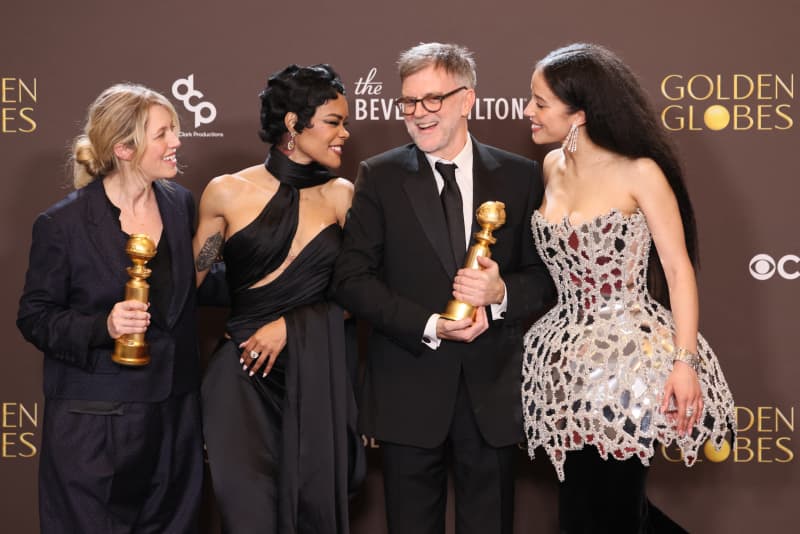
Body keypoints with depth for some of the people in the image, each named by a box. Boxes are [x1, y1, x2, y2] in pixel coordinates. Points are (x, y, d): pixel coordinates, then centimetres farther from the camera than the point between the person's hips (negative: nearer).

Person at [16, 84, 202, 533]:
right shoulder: (63, 224, -12)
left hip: (174, 414, 5)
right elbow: (35, 318, -7)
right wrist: (102, 327, -22)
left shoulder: (180, 203, 3)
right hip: (94, 424, -4)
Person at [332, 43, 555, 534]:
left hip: (493, 388, 1)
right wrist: (429, 325, -14)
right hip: (409, 388, 0)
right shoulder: (380, 177, 0)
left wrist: (502, 293, -16)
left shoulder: (520, 177, 3)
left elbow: (546, 275, 5)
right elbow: (351, 278, -4)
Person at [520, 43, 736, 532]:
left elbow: (678, 269, -12)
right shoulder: (552, 167, 6)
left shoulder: (639, 173, -12)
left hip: (629, 362, -6)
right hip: (569, 363, 7)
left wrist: (685, 360, -18)